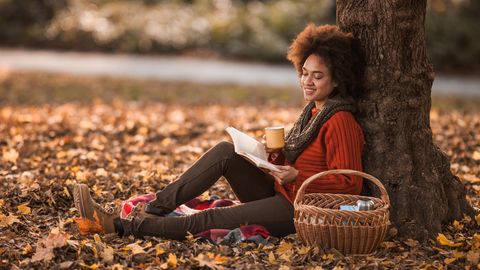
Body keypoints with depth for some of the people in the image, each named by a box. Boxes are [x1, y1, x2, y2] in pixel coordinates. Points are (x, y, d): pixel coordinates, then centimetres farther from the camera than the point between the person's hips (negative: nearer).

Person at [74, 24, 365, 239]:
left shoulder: (340, 122, -13)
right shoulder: (312, 111, 14)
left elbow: (349, 184, -17)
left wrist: (297, 176, -23)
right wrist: (275, 155, -2)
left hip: (301, 209, -8)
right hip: (278, 193, 8)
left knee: (210, 219, -20)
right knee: (225, 151, -13)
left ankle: (123, 226, -18)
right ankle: (153, 209, -19)